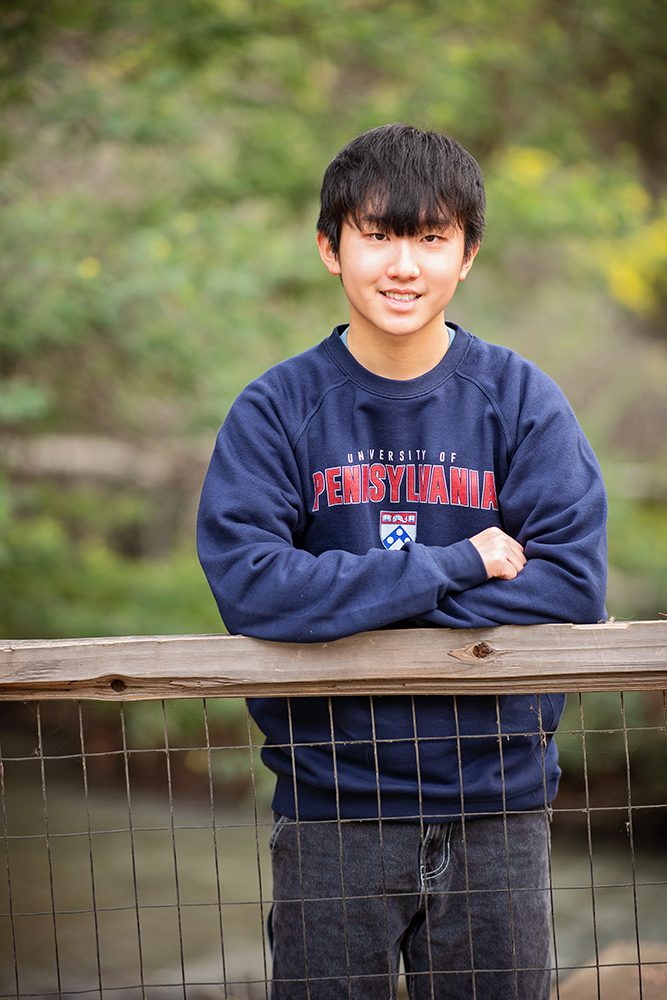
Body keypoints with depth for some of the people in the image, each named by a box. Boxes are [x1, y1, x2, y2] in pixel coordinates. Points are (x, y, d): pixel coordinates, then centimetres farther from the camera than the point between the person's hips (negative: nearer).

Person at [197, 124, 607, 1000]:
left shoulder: (522, 401, 1)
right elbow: (249, 586, -15)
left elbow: (572, 588, -10)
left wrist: (356, 608, -15)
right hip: (332, 807, -1)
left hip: (496, 803, 1)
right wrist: (457, 566, -18)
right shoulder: (276, 409, -2)